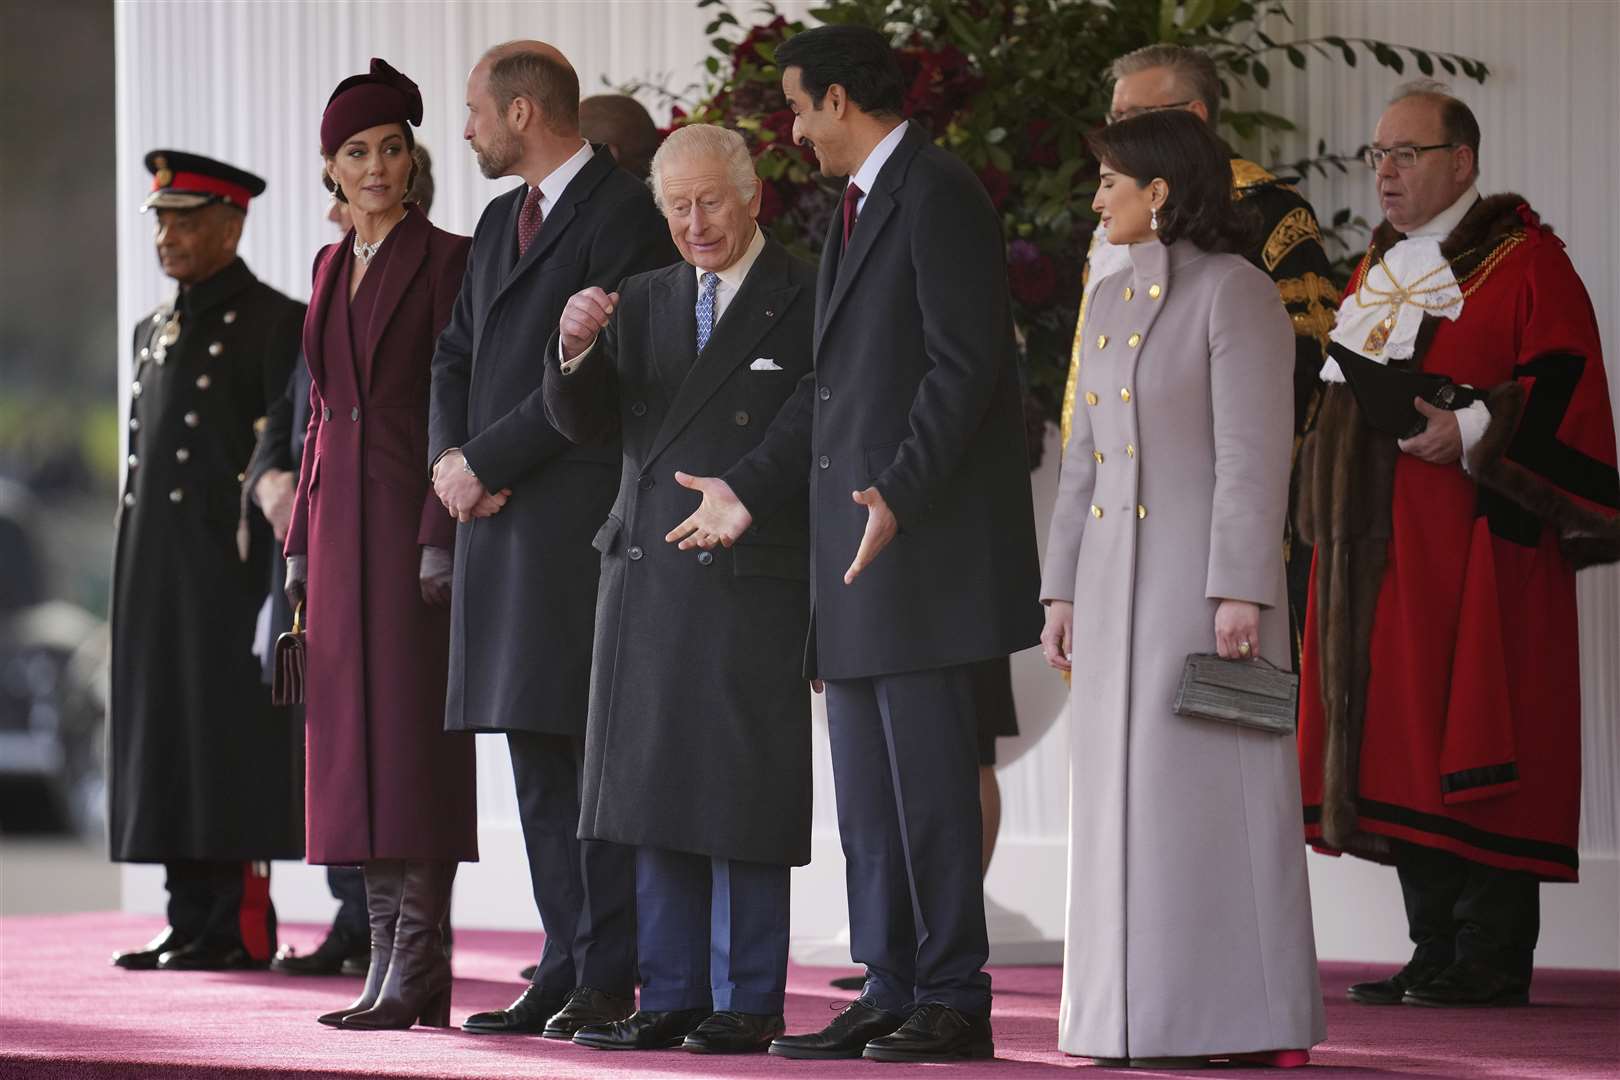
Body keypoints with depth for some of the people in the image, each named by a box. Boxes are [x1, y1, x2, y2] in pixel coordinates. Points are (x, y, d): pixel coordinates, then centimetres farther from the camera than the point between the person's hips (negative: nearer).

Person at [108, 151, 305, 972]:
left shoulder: (277, 324, -6)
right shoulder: (153, 332, 18)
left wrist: (272, 570, -15)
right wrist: (133, 577, 16)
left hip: (231, 568, -8)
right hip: (154, 568, 8)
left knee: (233, 744, -6)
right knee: (166, 743, 7)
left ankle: (241, 928, -3)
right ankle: (192, 923, 11)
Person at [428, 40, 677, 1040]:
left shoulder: (624, 216, -8)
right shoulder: (501, 223, 20)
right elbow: (458, 355, 20)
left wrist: (484, 461, -12)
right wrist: (450, 456, 1)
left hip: (581, 523, -9)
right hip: (500, 517, 9)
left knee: (594, 753, -8)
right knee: (537, 759, 9)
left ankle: (610, 978, -7)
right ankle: (567, 971, 12)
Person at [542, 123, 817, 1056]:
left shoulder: (807, 300, -1)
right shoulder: (643, 302, 15)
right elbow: (580, 422, 8)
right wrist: (577, 348, -11)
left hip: (754, 584, -5)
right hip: (648, 581, 5)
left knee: (744, 797, -2)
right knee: (657, 798, 6)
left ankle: (748, 1002, 3)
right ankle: (670, 997, 11)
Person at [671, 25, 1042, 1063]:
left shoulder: (938, 194, -10)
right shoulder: (855, 208, 20)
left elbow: (964, 364, -18)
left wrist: (899, 494, -25)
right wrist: (749, 488, 19)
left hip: (924, 538, -10)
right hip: (858, 545, 10)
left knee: (928, 775, -7)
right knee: (869, 785, 10)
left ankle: (955, 1002, -3)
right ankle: (891, 994, 14)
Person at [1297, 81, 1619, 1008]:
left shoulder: (1522, 262, -4)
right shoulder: (1378, 271, 21)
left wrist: (1470, 433, -22)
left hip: (1473, 545, -8)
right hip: (1382, 550, 8)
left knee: (1468, 745, -10)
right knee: (1400, 751, 6)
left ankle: (1491, 960, -8)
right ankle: (1438, 953, 10)